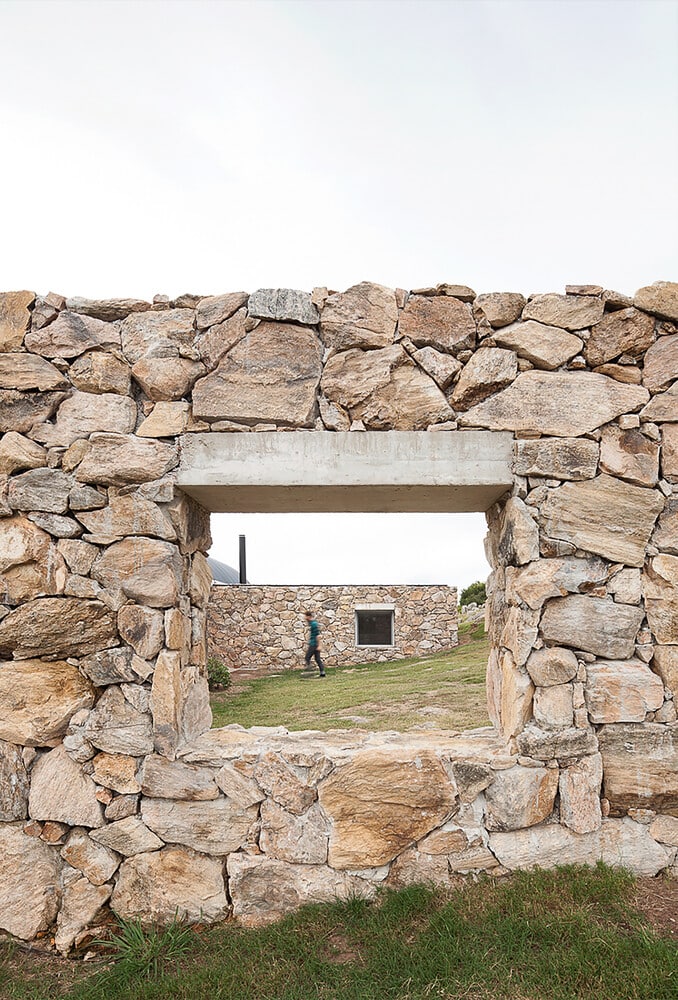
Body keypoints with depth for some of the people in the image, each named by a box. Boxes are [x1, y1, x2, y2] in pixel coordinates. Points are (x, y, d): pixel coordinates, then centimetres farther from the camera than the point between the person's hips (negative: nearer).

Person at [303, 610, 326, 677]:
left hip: (314, 645, -10)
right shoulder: (310, 624, 15)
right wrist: (308, 645, 26)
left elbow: (317, 635, -19)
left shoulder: (314, 624, -16)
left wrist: (319, 645, -21)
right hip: (312, 644, 10)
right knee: (317, 659, 9)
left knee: (307, 657, -5)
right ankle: (322, 672, 10)